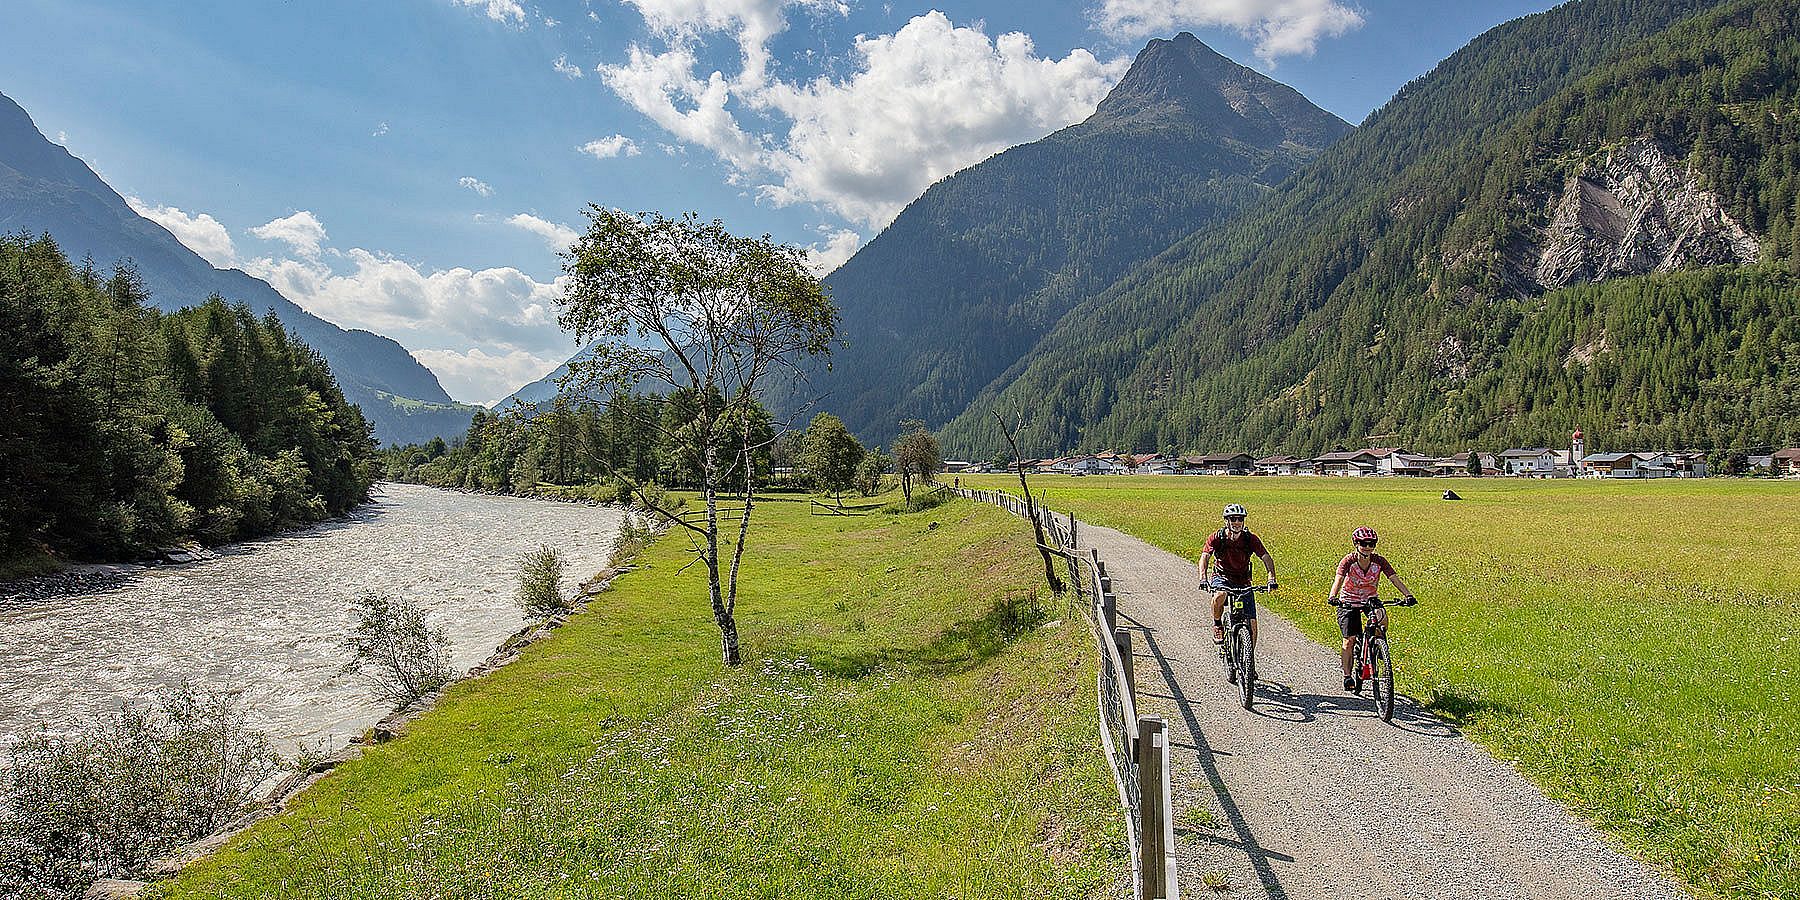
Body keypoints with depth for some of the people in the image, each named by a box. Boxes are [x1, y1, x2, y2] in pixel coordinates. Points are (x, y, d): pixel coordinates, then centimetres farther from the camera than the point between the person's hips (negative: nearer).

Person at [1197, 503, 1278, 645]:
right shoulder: (1217, 537, -15)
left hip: (1243, 581, 2)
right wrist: (1203, 579, -40)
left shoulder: (1250, 538, -13)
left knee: (1252, 622, -7)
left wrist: (1271, 579, -34)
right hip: (1221, 576, -1)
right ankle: (1217, 625, -10)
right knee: (1220, 595, -37)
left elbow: (1266, 558, -17)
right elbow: (1205, 557, -24)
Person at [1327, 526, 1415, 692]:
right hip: (1348, 602, -2)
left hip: (1370, 599, 2)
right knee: (1349, 640, -7)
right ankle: (1347, 676, 8)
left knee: (1382, 618, -31)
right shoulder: (1348, 561, -22)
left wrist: (1407, 595, -41)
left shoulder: (1379, 561, -15)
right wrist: (1333, 597, -54)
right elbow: (1338, 579, -35)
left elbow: (1395, 579, -23)